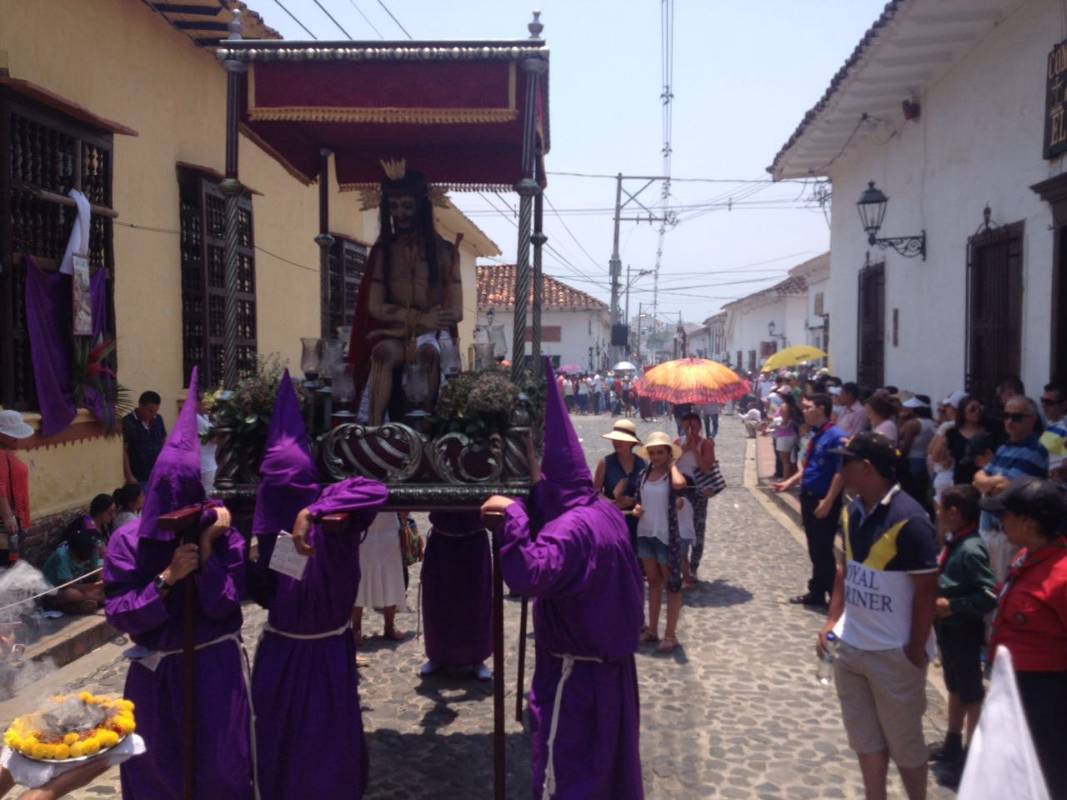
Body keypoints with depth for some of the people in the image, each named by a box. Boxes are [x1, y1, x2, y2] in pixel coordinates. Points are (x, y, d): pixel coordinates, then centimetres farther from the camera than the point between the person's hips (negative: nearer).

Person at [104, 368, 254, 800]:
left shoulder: (223, 536, -11)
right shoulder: (128, 542, -9)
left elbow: (222, 606, -15)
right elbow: (120, 614, -12)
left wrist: (208, 550, -23)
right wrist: (167, 578, -24)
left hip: (215, 671, -1)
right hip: (157, 674, 2)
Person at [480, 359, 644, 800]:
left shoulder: (571, 528, -27)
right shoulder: (605, 511, 2)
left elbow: (530, 575, -43)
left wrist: (512, 517, -39)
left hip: (574, 672, -9)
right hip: (611, 664, 9)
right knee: (610, 763, 24)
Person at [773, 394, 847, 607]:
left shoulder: (835, 437, -18)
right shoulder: (816, 436, 10)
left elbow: (841, 472, -21)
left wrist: (827, 501, -22)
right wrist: (790, 482, 11)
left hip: (824, 502, -9)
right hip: (808, 498, 9)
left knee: (823, 550, -1)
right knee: (814, 549, 17)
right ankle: (816, 593, 29)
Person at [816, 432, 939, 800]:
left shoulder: (909, 520, -22)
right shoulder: (852, 512, 0)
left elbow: (926, 590, -17)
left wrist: (916, 650, -13)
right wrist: (833, 620, 6)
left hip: (895, 653, -7)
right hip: (850, 646, 7)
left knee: (904, 741, 11)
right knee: (864, 736, 19)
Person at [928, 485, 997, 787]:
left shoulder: (971, 550, -26)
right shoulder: (952, 541, 1)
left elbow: (990, 595, -27)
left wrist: (951, 606, -25)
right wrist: (937, 599, 0)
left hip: (964, 632, -9)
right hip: (948, 628, 9)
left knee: (971, 694, 7)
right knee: (954, 687, 22)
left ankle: (971, 757, 22)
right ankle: (953, 744, 38)